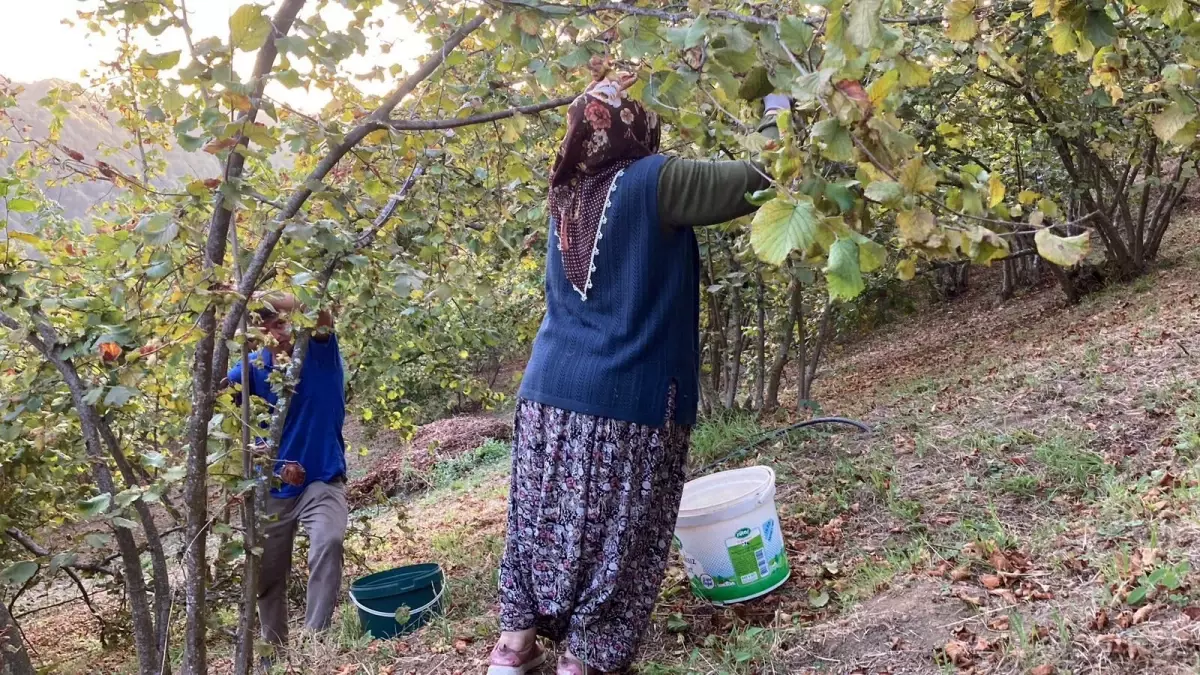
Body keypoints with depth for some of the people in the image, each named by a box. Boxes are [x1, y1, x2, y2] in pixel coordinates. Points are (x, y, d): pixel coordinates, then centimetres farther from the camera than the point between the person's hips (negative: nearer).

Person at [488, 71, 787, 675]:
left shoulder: (569, 193, 10)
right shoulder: (652, 181, -9)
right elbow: (757, 182, -6)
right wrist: (776, 119, 12)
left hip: (550, 391, 6)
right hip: (627, 400, -6)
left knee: (544, 521, 16)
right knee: (614, 541, 7)